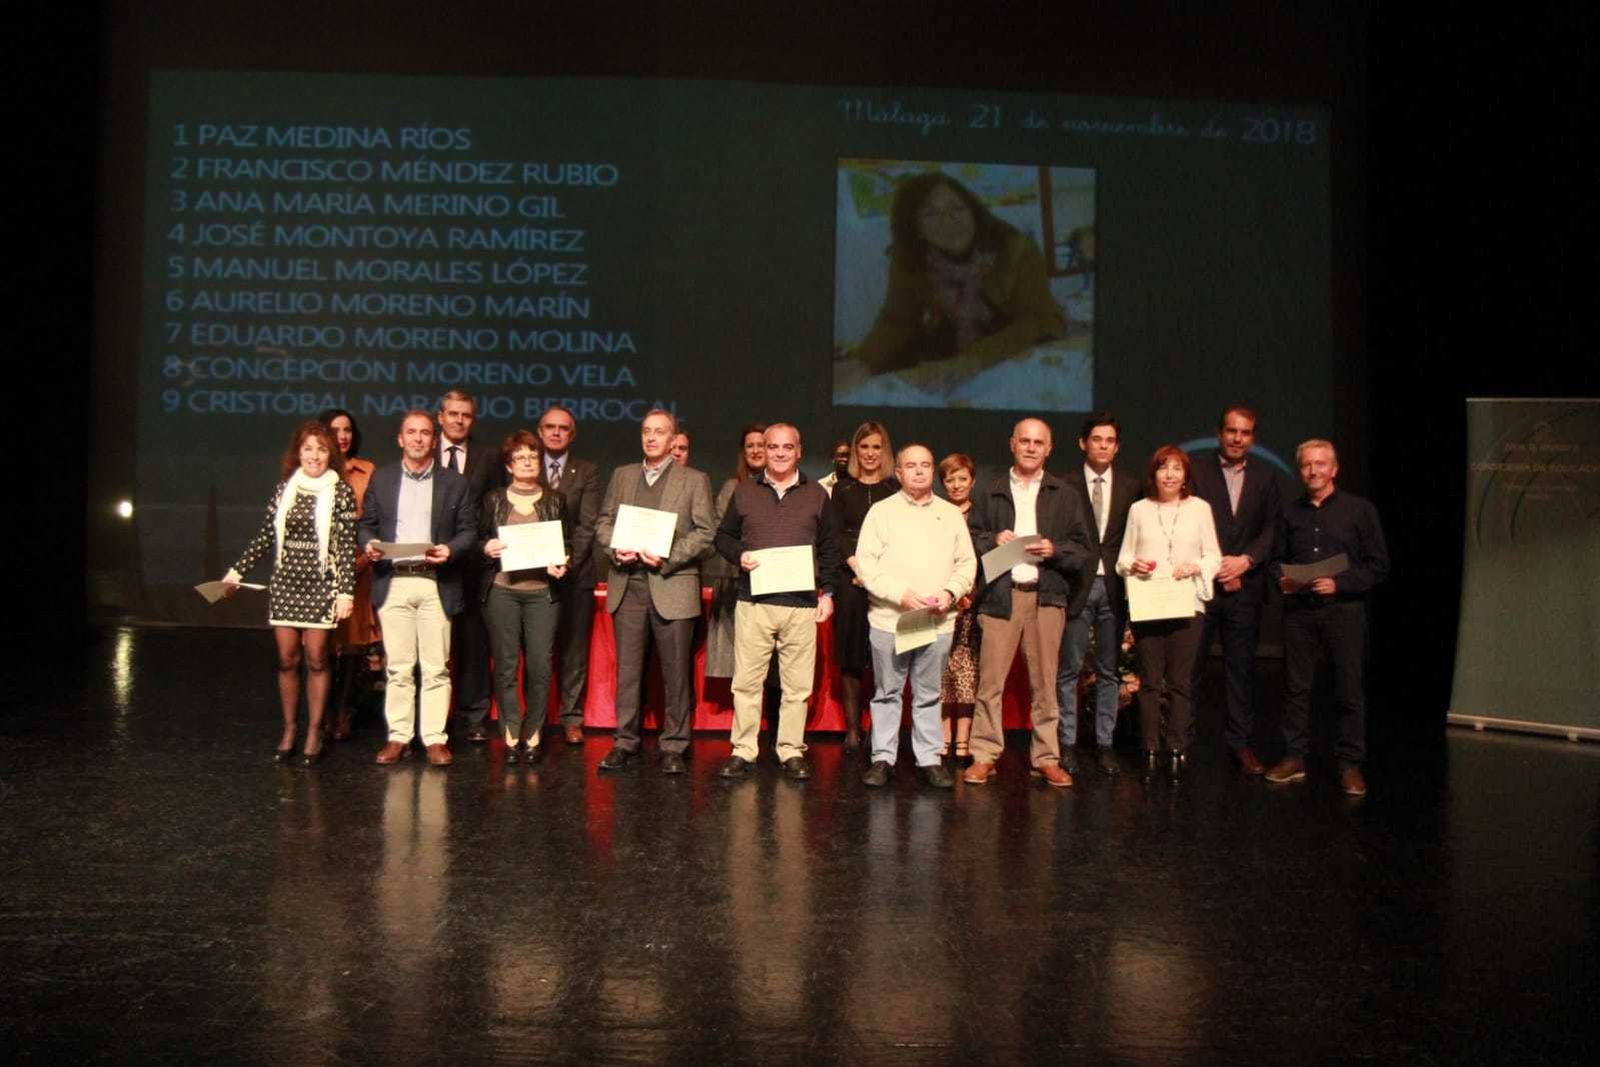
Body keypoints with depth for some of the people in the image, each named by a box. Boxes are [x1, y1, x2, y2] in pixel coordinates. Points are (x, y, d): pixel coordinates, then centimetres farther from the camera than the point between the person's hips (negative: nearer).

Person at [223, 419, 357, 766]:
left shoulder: (341, 492, -3)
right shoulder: (284, 488, 6)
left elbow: (347, 546, -4)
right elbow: (266, 535, 12)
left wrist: (347, 591, -8)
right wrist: (238, 569, 9)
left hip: (321, 585, -3)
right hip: (285, 582, 3)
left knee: (316, 660, 0)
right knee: (287, 659, 6)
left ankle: (314, 734, 11)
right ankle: (288, 731, 18)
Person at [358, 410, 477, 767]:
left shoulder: (454, 482, 7)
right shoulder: (381, 477, 12)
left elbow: (469, 530, 7)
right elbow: (366, 523, 14)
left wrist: (450, 549, -12)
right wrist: (369, 543, -7)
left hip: (435, 583, -1)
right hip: (392, 582, 1)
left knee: (436, 667, 0)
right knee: (398, 667, 5)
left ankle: (434, 738, 7)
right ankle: (398, 736, 13)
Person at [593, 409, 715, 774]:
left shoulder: (694, 480, 4)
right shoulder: (622, 475, 16)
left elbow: (704, 532, -2)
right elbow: (603, 523, 16)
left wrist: (668, 558, -14)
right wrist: (616, 547, -5)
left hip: (672, 586, -3)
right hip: (628, 586, 3)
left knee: (676, 673, 0)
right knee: (627, 669, 6)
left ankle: (673, 747, 9)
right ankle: (625, 742, 15)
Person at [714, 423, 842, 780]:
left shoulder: (817, 495, 10)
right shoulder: (744, 492, 11)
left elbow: (830, 548, 11)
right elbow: (723, 536, 14)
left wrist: (827, 591, 4)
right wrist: (738, 556, -6)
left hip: (802, 604, 0)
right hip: (753, 601, 0)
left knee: (797, 685, 3)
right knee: (746, 681, 1)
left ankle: (792, 751, 13)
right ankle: (743, 750, 10)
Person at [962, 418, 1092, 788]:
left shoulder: (1066, 496, 12)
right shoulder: (991, 493, 13)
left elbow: (1082, 550, 8)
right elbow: (970, 538, 10)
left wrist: (1054, 550, -10)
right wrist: (993, 541, -9)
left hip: (1046, 595, 1)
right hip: (1000, 594, 0)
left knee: (1045, 681, 4)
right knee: (990, 679, -4)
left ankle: (1046, 758, 12)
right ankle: (984, 756, 3)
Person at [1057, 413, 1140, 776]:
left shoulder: (1130, 487, 7)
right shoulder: (1065, 485, 0)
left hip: (1113, 586, 2)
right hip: (1077, 584, -2)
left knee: (1109, 671, 8)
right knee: (1069, 669, 2)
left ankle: (1104, 743, 16)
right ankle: (1067, 743, 10)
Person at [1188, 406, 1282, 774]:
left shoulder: (1265, 478, 12)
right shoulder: (1197, 472, 3)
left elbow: (1272, 529, 6)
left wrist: (1246, 560, -10)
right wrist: (1218, 567, -8)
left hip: (1245, 588, 2)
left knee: (1242, 667, 7)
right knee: (1188, 665, 0)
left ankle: (1240, 741, 15)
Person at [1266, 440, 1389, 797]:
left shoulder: (1360, 509, 2)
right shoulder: (1290, 513, 13)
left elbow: (1378, 565, -1)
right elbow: (1278, 559, 19)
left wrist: (1339, 583, -13)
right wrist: (1281, 579, -3)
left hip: (1344, 609, -3)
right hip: (1298, 610, 3)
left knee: (1350, 689, 0)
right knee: (1295, 686, 5)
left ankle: (1350, 764, 8)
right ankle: (1294, 757, 14)